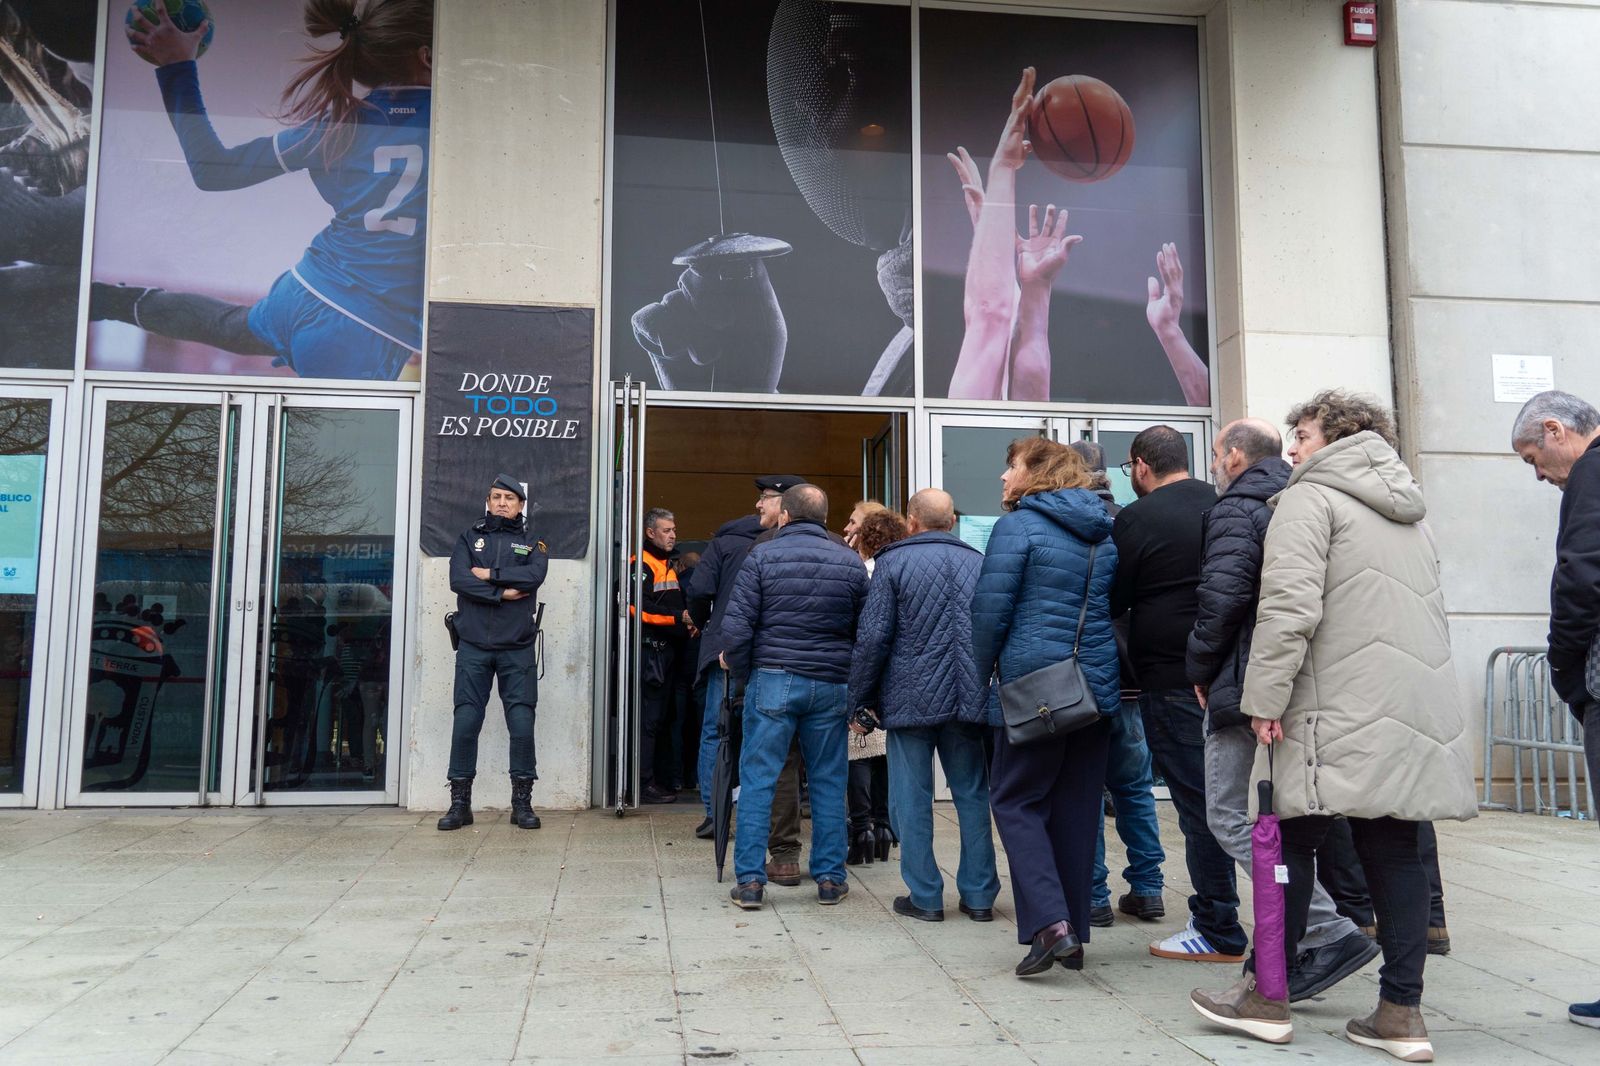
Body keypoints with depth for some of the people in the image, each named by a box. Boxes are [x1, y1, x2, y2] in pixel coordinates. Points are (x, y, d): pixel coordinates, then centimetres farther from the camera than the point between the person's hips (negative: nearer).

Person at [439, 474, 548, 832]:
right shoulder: (469, 538, 12)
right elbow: (458, 580, -5)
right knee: (465, 722, -1)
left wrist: (490, 574, -9)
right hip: (473, 647, 0)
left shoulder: (532, 542, 11)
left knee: (522, 723, -3)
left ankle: (522, 802, 7)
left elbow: (535, 575, -10)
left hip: (517, 649, 0)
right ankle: (460, 802, 9)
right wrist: (502, 593, -11)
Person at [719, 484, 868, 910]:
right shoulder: (850, 562, 7)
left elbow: (736, 627, -8)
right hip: (831, 683, 3)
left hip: (773, 679, -2)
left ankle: (749, 879, 4)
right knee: (828, 781, 11)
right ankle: (830, 878, 17)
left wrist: (743, 674, 5)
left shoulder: (763, 556, -3)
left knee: (757, 778, 4)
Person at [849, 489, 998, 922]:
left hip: (911, 699, -3)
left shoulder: (894, 561, -4)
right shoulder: (979, 561, 8)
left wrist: (859, 699, 0)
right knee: (972, 796, 11)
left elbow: (872, 637, -8)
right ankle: (979, 895, 16)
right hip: (968, 699, 4)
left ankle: (925, 897, 9)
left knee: (912, 799, 5)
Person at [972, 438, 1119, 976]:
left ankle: (1050, 924, -9)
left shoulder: (1018, 527, -7)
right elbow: (1118, 607, 17)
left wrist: (983, 676, 2)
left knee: (1015, 800, 4)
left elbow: (990, 611, -10)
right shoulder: (1105, 531, 13)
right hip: (1097, 686, 6)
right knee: (1077, 806, 11)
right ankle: (1074, 934, 17)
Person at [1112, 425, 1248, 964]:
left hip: (1171, 681, -6)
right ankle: (1217, 918, 22)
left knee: (1198, 803, 0)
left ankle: (1218, 931, 7)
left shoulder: (1137, 518, -9)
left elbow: (1114, 599, -4)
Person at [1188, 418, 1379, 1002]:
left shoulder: (1236, 509, -8)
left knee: (1230, 818, -4)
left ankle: (1330, 932, -10)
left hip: (1245, 689, -9)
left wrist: (1200, 668, -6)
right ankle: (1292, 948, 21)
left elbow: (1222, 598, -20)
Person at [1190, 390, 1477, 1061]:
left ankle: (1267, 998, 10)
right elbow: (1430, 609, 24)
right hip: (1417, 713, 7)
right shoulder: (1408, 513, 22)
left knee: (1293, 842, 2)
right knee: (1394, 851, 8)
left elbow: (1289, 607, -16)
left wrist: (1265, 696, -14)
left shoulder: (1309, 499, -4)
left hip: (1340, 715, -7)